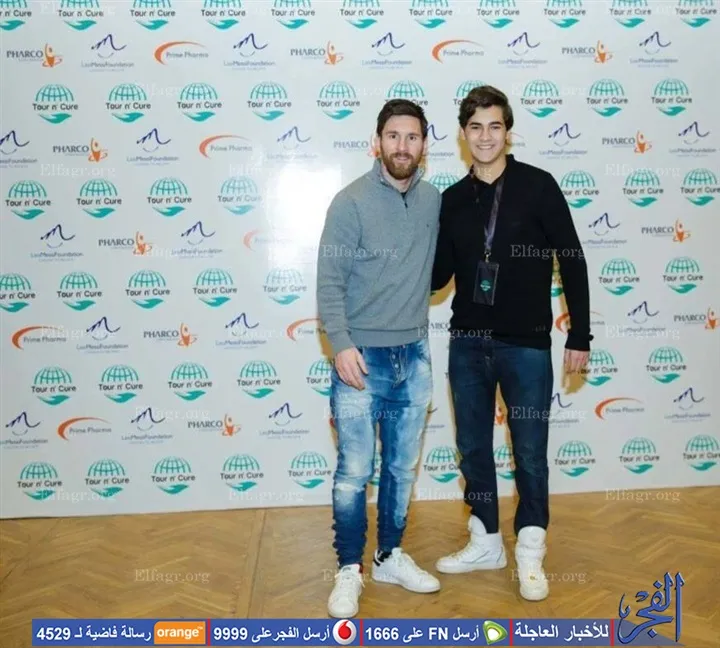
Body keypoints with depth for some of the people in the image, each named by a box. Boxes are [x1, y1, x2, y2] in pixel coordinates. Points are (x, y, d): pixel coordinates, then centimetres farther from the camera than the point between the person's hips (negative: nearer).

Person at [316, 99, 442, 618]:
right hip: (362, 357, -4)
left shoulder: (434, 201, 5)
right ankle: (350, 571, 17)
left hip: (415, 356, 5)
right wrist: (341, 345, -20)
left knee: (403, 468, 14)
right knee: (354, 473, 0)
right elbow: (329, 282, -11)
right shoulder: (351, 202, -9)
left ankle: (391, 556, 31)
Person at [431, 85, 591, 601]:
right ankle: (486, 542, 29)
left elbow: (572, 262, -4)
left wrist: (580, 335, -6)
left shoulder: (538, 186, -5)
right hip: (468, 346, 4)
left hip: (526, 346, -4)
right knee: (473, 448, 12)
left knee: (530, 453, 4)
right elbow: (439, 275, 10)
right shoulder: (453, 200, 5)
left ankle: (530, 554, 21)